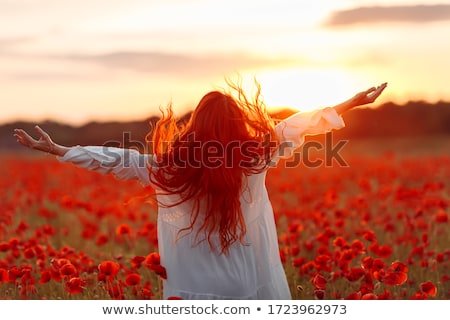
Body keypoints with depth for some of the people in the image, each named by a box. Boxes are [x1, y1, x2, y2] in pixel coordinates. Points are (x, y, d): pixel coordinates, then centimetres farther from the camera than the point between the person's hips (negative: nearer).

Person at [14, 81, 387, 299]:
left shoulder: (166, 165, -5)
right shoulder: (256, 157, -4)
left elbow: (116, 158, 4)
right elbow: (297, 125, 7)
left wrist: (55, 149, 15)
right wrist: (353, 102, 20)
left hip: (193, 293, 0)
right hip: (251, 290, 0)